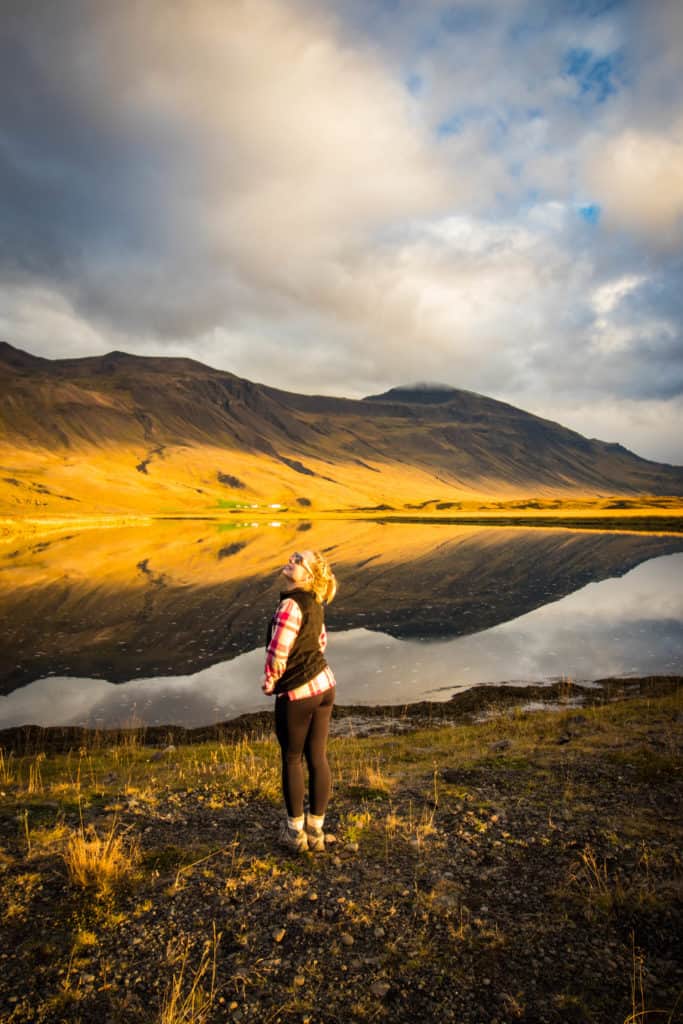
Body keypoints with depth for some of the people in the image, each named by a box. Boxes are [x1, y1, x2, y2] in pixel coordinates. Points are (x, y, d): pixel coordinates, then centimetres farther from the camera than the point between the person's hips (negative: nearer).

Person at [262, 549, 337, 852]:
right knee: (318, 758, 13)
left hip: (296, 693, -7)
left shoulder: (290, 605, -22)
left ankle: (295, 831, 25)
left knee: (292, 759, 11)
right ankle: (316, 830, 25)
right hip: (324, 684, 7)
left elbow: (277, 654, -22)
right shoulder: (313, 604, 5)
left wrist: (269, 683, -4)